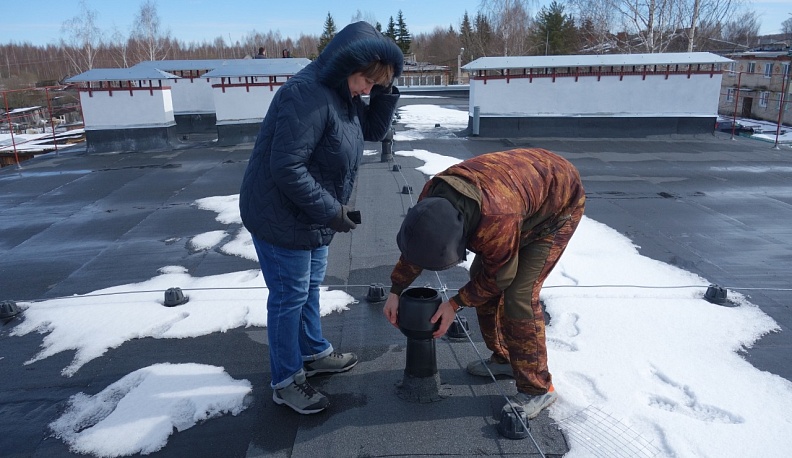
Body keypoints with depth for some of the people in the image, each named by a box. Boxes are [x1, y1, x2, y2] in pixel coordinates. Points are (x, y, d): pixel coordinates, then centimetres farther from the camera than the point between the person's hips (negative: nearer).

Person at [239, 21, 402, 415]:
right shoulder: (307, 95, -26)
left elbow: (374, 130, 11)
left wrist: (384, 91, -5)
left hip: (311, 217, 10)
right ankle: (286, 382, 21)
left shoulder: (343, 95, 5)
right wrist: (331, 209, -24)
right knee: (289, 297, 3)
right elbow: (286, 167, -30)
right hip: (280, 217, -10)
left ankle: (314, 353, 42)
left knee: (310, 287, 22)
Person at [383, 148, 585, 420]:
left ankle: (537, 389, 0)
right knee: (478, 275, 7)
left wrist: (455, 304, -16)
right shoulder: (432, 197, -21)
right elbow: (414, 242, -2)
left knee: (519, 295, -16)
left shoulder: (496, 219, -43)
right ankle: (504, 358, 24)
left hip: (561, 202, -8)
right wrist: (395, 291, -2)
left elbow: (498, 275, -24)